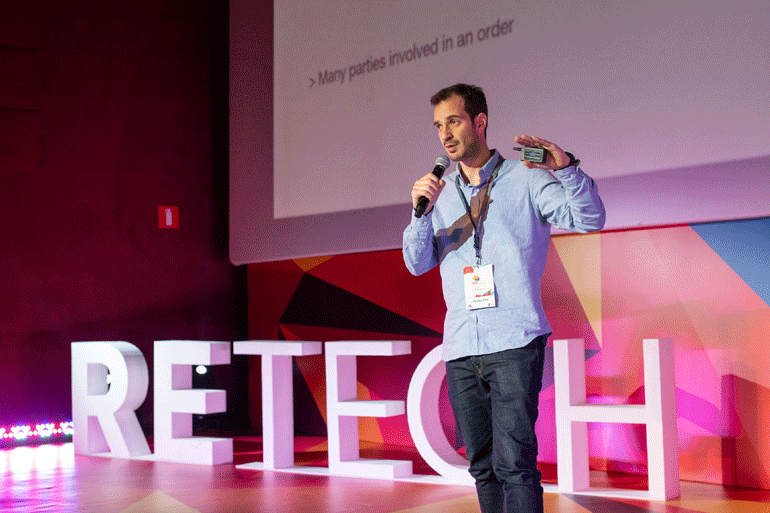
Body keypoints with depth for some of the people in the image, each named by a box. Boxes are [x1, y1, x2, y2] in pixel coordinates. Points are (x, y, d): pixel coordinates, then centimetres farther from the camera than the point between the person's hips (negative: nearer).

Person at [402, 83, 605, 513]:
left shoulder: (525, 178, 4)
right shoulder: (441, 191, 17)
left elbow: (590, 219, -5)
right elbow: (418, 263, 10)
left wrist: (567, 167, -21)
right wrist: (421, 211, -7)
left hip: (514, 343, -5)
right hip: (461, 348, 5)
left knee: (514, 463, -13)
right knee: (483, 466, 10)